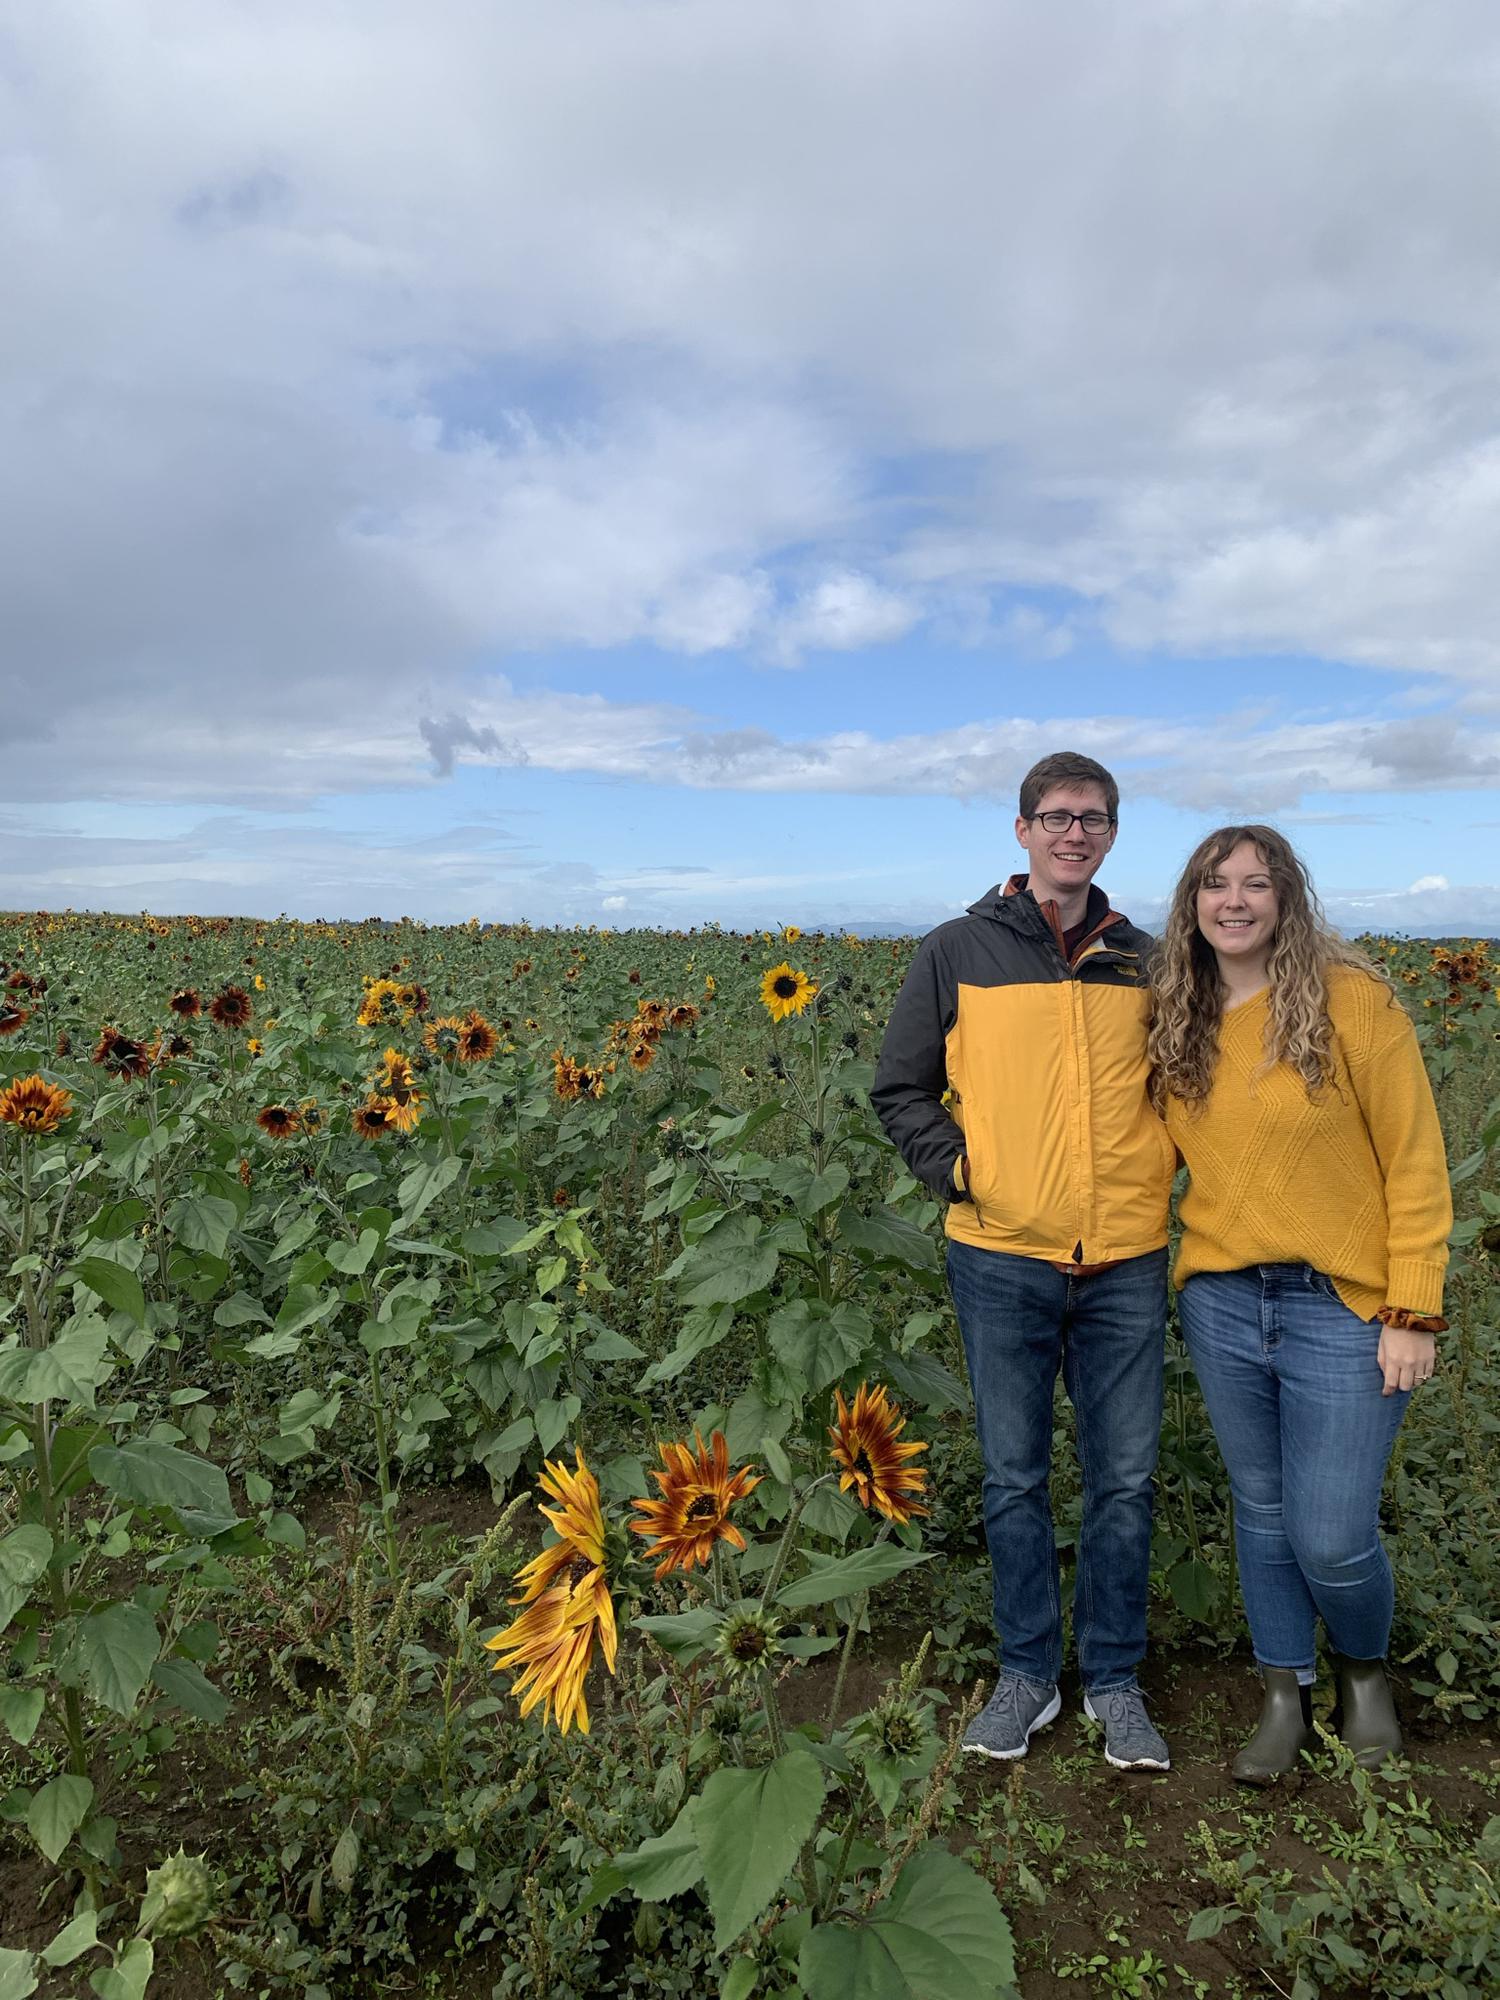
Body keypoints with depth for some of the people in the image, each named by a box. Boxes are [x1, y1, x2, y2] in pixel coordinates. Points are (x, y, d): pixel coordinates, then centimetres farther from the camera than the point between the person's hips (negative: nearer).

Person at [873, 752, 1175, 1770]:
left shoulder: (1144, 961, 7)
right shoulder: (958, 953, 0)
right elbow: (902, 1091, 5)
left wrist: (1160, 1166, 4)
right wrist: (958, 1174, -7)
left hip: (1127, 1263, 2)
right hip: (1002, 1261, -2)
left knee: (1125, 1479, 11)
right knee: (1015, 1476, 11)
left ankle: (1114, 1679, 30)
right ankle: (1028, 1673, 30)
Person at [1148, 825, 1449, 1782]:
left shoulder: (1352, 1000, -10)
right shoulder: (1182, 1021, 5)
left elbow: (1415, 1164, -9)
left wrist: (1414, 1312, -11)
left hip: (1342, 1307, -4)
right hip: (1221, 1302, 5)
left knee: (1332, 1538, 2)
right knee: (1261, 1514, 16)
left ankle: (1367, 1669, 35)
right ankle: (1286, 1696, 36)